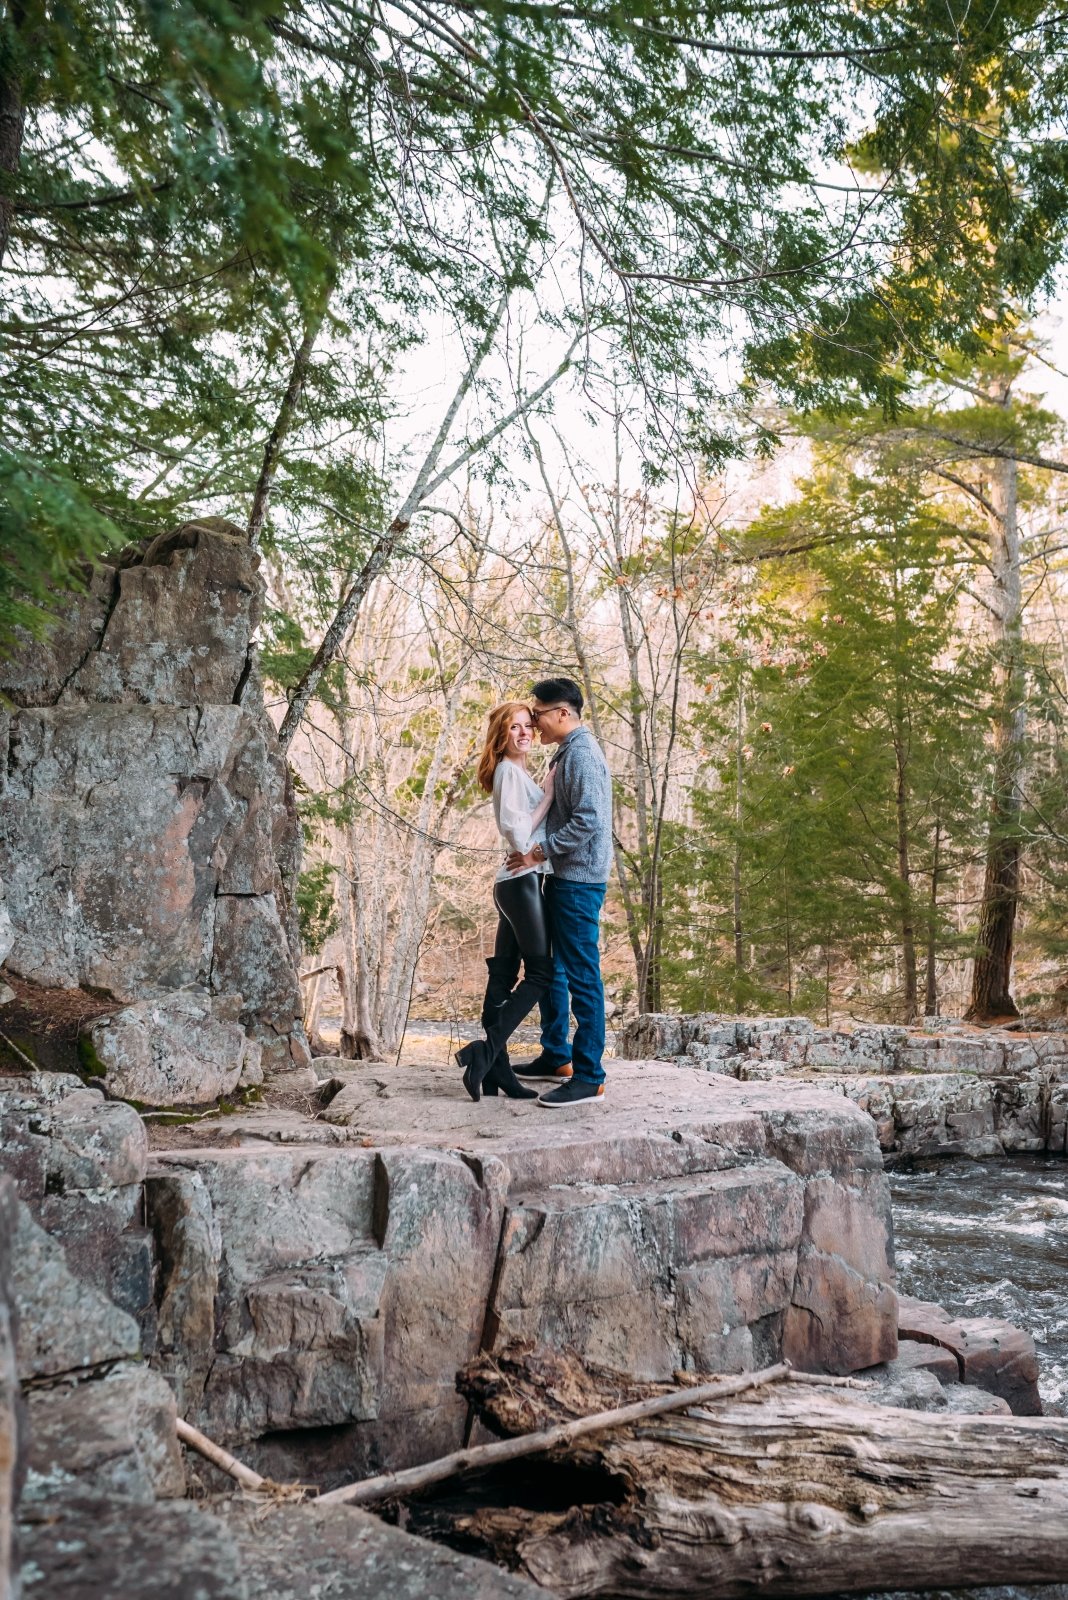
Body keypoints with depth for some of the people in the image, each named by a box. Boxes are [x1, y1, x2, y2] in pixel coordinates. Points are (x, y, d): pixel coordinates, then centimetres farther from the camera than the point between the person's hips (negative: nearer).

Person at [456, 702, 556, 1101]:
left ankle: (495, 1071, 9)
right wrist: (549, 795, -12)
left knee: (503, 975, 7)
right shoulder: (509, 770, -10)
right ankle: (485, 1051, -11)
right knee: (540, 973, -7)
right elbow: (518, 835, -18)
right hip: (522, 881, -9)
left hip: (515, 882, 9)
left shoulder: (516, 771, 19)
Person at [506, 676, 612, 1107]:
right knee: (550, 967, 18)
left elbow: (588, 820, -24)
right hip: (564, 878, 11)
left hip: (579, 881, -11)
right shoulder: (567, 752, 17)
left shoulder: (581, 753, -16)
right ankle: (556, 1055, 31)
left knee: (582, 975, -7)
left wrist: (540, 853, -17)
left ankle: (589, 1077, -2)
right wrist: (542, 850, 11)